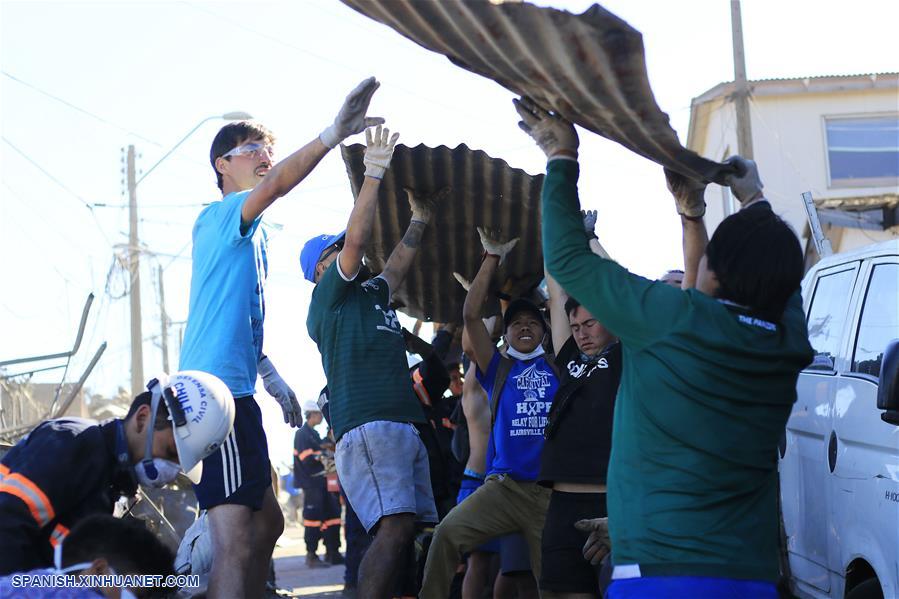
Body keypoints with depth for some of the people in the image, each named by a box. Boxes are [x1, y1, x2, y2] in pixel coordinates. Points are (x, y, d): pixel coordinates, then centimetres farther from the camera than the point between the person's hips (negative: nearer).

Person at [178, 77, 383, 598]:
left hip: (235, 389, 11)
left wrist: (274, 380, 24)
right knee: (236, 539, -18)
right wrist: (333, 135, -41)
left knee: (267, 521, 17)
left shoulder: (250, 234, 23)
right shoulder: (220, 216, -7)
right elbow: (276, 185, -28)